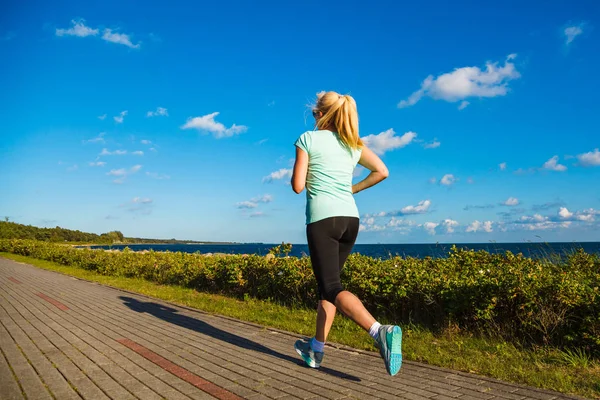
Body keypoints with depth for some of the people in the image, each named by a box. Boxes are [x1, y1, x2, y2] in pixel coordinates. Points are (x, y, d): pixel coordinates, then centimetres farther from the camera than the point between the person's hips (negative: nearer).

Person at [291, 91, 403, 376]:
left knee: (331, 287, -6)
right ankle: (316, 349, 24)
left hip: (322, 219, -6)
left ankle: (380, 331, -27)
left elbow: (298, 186, -4)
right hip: (350, 219, 6)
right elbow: (382, 172, 10)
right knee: (327, 282, 15)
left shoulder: (308, 139, 0)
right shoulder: (353, 144, 14)